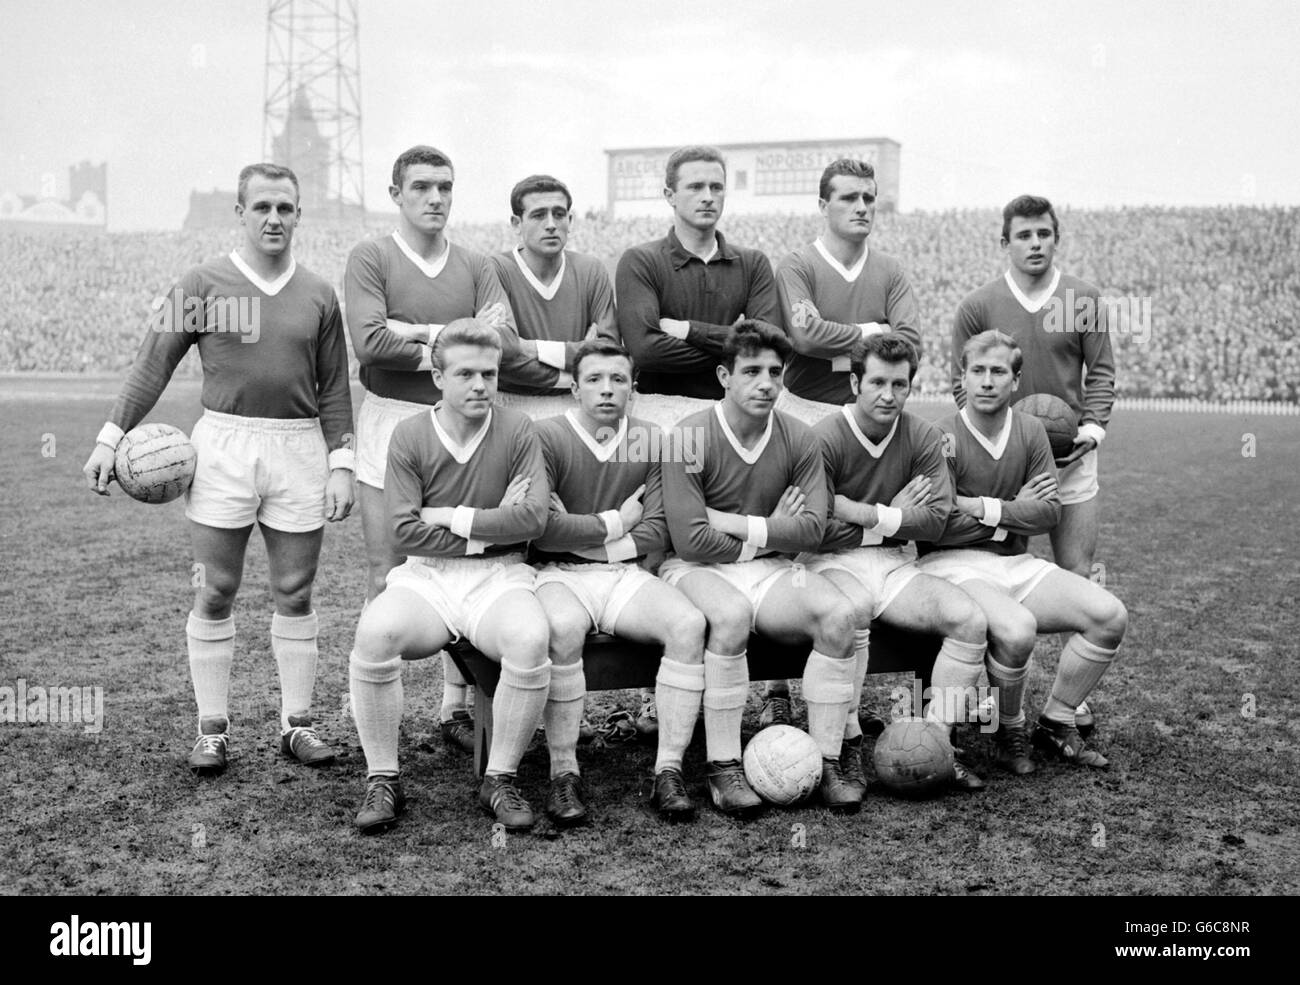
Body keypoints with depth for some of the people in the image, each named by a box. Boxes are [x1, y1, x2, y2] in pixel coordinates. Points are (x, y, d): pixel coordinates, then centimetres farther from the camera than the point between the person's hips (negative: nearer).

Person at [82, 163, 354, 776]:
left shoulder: (318, 295, 9)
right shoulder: (202, 286, 3)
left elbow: (334, 389, 10)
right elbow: (152, 365, 1)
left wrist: (341, 465, 3)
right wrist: (111, 436, -6)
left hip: (300, 449, 2)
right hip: (223, 446, -1)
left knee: (295, 594, 6)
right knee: (215, 594, 3)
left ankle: (296, 723, 16)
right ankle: (212, 728, 12)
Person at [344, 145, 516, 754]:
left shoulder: (477, 267, 11)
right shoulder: (370, 258, 0)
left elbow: (503, 343, -5)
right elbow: (368, 340, -16)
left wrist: (420, 332, -13)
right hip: (389, 422, -3)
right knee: (386, 574, 1)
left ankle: (456, 705, 16)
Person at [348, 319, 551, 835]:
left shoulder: (517, 431, 1)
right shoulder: (409, 436, 1)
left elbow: (533, 517, -11)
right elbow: (405, 531, -7)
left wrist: (451, 517, -9)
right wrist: (491, 529, -7)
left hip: (499, 578, 0)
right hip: (425, 576, 0)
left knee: (530, 639, -32)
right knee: (375, 632, -31)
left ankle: (500, 778, -11)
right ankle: (383, 780, -12)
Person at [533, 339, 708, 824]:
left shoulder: (651, 442, 9)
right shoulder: (548, 437, -4)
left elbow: (656, 532, 1)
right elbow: (542, 528, -15)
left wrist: (581, 536, -9)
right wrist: (616, 522, -5)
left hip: (625, 574, 4)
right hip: (559, 575, -4)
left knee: (688, 623, -24)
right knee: (564, 627, -37)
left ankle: (669, 768, -17)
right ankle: (563, 773, -23)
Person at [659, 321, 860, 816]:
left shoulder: (798, 440, 2)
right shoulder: (691, 437, -12)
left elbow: (812, 530, -5)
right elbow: (691, 539, -17)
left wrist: (738, 524, -14)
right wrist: (773, 531, -6)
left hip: (771, 570, 4)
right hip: (698, 569, -4)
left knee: (838, 614, -22)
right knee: (731, 615, -36)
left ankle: (825, 763, -14)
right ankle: (724, 770, -24)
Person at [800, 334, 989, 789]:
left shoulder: (924, 438, 5)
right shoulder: (825, 438, -10)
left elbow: (935, 520, -4)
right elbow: (816, 531, -16)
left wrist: (865, 514, -12)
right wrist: (893, 517, -8)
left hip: (894, 564, 5)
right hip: (832, 563, -5)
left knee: (970, 618, -18)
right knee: (853, 608, -39)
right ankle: (847, 744, -26)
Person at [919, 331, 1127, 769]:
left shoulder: (1031, 431, 7)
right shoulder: (942, 438, -10)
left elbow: (1048, 512, 0)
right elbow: (939, 527, -16)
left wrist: (985, 508, -13)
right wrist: (1014, 509, -7)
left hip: (1016, 564, 6)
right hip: (952, 564, -6)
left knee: (1110, 615, -12)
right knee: (1016, 628, -34)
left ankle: (1055, 726, 5)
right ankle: (1010, 732, -4)